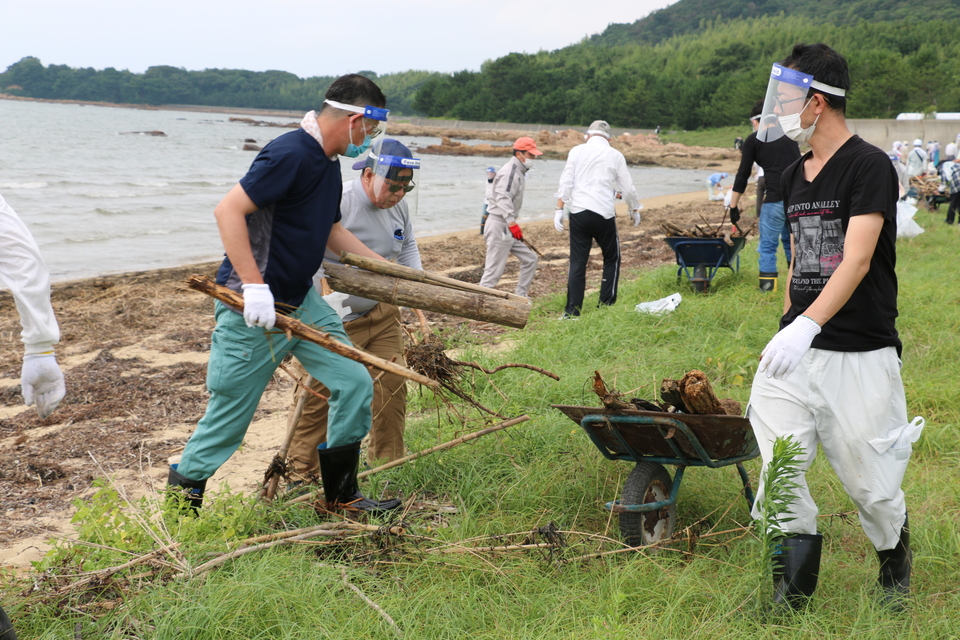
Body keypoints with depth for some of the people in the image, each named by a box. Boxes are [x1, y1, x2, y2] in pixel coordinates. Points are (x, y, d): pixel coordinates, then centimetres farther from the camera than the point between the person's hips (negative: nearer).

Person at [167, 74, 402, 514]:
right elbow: (228, 211, -25)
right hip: (254, 307, -9)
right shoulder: (290, 153, -20)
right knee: (229, 414, 1)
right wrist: (254, 285, -29)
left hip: (301, 300, 9)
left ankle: (341, 495, 17)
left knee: (354, 383, 5)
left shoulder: (329, 163, 10)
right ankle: (181, 494, 22)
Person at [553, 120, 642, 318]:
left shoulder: (577, 151, 8)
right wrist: (635, 210, 27)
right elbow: (628, 188, 12)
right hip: (604, 214, -2)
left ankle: (572, 310, 1)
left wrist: (559, 209, 2)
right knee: (612, 259, 13)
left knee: (577, 262, 3)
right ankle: (606, 305, 8)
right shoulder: (615, 155, 7)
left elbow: (565, 183, 1)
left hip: (578, 212, 2)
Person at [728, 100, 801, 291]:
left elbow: (742, 175, 5)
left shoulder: (753, 140, 5)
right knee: (791, 241, 22)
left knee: (767, 246, 3)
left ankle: (768, 288, 0)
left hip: (776, 199, -6)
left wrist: (733, 205, 11)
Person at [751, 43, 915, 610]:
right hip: (796, 349, 6)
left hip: (859, 355, -6)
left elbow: (856, 262, -22)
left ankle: (895, 564, 34)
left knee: (871, 485, 5)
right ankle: (795, 587, 15)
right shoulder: (794, 176, 13)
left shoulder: (869, 166, -11)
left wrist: (807, 325, -33)